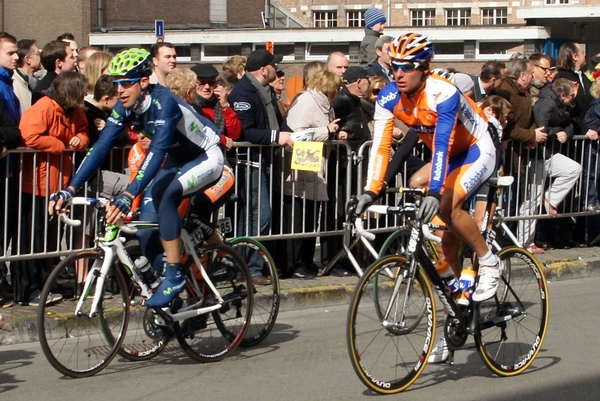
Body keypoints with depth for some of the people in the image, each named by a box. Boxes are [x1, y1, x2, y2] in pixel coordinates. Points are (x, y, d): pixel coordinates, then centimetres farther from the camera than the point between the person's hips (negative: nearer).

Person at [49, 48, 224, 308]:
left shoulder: (163, 102, -32)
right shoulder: (125, 107, -11)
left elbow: (157, 151, -43)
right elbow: (101, 146, -16)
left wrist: (129, 195, -54)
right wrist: (70, 189, -27)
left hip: (206, 158, -8)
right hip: (178, 160, 8)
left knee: (164, 195, -31)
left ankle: (174, 276, -22)